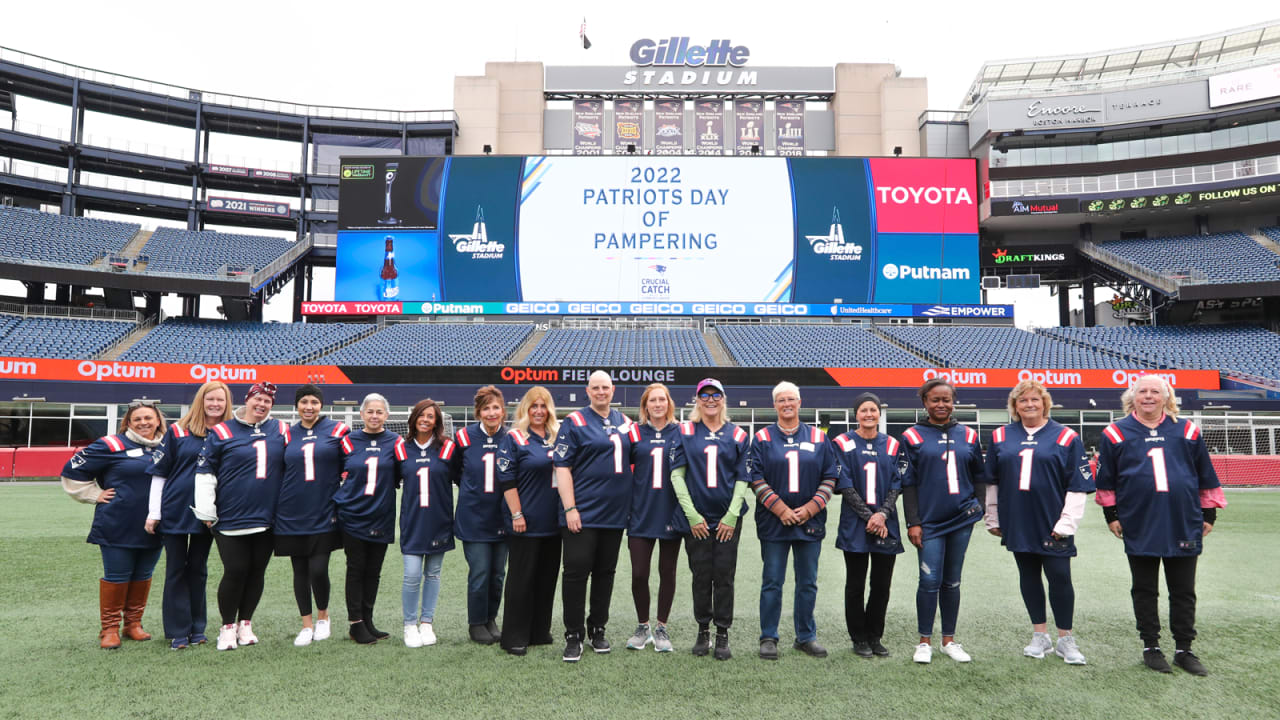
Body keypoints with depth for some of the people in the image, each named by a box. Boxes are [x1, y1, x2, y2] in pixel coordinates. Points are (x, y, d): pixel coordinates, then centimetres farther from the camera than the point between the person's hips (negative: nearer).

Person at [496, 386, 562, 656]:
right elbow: (506, 480, -10)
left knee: (547, 576, 12)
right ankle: (515, 637, 11)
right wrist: (516, 514, -15)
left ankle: (540, 631, 24)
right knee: (522, 578, 1)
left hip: (553, 522, 6)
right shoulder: (514, 439, -5)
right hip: (525, 522, -6)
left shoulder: (558, 437, 11)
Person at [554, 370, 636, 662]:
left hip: (615, 514, 5)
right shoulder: (575, 422, -4)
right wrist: (570, 508, -16)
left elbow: (633, 460, 21)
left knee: (605, 573, 13)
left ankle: (597, 630, 26)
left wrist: (632, 504, 13)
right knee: (576, 572, -3)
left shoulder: (623, 422, 11)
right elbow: (562, 467, -9)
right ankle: (573, 636, 9)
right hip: (582, 514, -5)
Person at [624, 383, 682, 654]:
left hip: (670, 514, 0)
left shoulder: (680, 434, 3)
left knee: (667, 572, 8)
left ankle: (661, 628, 23)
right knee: (639, 573, 1)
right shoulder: (634, 433, 4)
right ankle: (642, 627, 21)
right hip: (641, 514, 0)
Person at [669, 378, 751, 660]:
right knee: (701, 576, 6)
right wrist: (692, 515, -8)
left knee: (724, 576, 3)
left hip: (727, 519, 1)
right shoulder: (685, 432, 2)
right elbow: (677, 474, -2)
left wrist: (732, 515, -5)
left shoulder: (738, 435, 5)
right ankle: (703, 631, 22)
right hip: (695, 519, 0)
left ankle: (722, 635, 15)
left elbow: (742, 478, 4)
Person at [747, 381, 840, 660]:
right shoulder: (763, 438, 3)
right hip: (773, 522, -2)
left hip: (810, 522, 2)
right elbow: (756, 478, -3)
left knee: (808, 583, 10)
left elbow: (830, 477, 5)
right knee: (772, 583, 3)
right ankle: (768, 638, 14)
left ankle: (806, 637, 23)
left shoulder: (818, 438, 7)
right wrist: (780, 508, -12)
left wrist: (810, 508, -7)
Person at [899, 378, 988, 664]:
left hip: (961, 520, 3)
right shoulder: (913, 436, -1)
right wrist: (912, 522, -7)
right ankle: (924, 642, 11)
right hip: (929, 521, -3)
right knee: (930, 581, -5)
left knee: (952, 581, 12)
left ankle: (949, 641, 23)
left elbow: (979, 476, 17)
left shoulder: (967, 435, 8)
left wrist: (978, 504, 3)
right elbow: (907, 483, -2)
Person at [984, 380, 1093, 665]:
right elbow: (992, 481, 13)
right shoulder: (1001, 437, 7)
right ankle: (1040, 636, 24)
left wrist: (1066, 523, -9)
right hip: (1017, 523, 3)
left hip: (1053, 525, -3)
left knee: (1060, 578, -1)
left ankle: (1065, 640, 15)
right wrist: (993, 519, 12)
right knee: (1029, 577, 11)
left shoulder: (1066, 437, -1)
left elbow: (1078, 486, -4)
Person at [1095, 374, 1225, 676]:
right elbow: (1106, 480, 5)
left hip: (1184, 526, 1)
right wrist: (1111, 515, 3)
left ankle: (1184, 649, 21)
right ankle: (1151, 647, 20)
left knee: (1183, 592, 9)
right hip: (1139, 527, -1)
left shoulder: (1187, 431, 4)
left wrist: (1209, 514, 10)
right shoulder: (1116, 433, 0)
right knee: (1145, 591, 8)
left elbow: (1206, 477, 11)